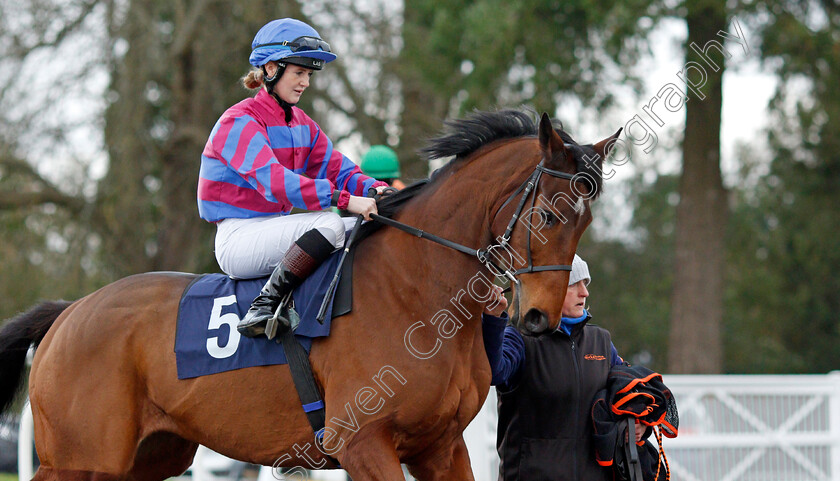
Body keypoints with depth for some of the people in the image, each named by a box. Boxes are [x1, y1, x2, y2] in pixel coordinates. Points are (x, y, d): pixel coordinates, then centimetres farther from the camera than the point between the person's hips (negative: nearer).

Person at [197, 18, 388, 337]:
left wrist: (375, 189, -16)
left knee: (371, 229, -2)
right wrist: (344, 199, -38)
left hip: (276, 230, 9)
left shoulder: (302, 125, 15)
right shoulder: (239, 122, -15)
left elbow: (336, 168, 8)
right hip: (238, 239, -9)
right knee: (328, 224, -31)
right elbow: (274, 181, -29)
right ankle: (265, 306, -29)